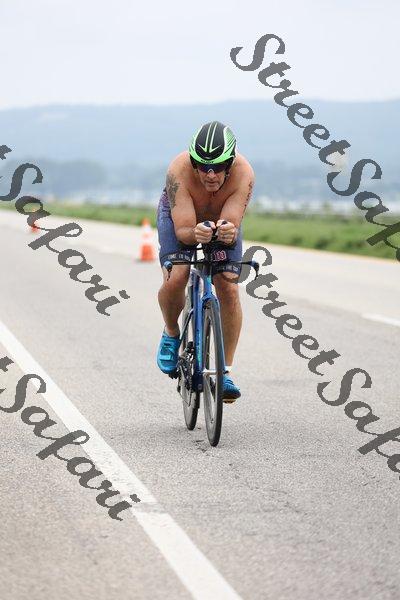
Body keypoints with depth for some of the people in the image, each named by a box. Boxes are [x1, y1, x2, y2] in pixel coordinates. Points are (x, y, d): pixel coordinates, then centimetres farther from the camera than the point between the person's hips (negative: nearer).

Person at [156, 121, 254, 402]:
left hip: (222, 220, 1)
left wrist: (228, 232, -61)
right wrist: (196, 233, -60)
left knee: (229, 289, -15)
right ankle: (171, 334, 5)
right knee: (175, 279, -26)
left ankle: (226, 372, -6)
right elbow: (182, 230, -38)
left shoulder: (243, 174, -36)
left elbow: (232, 225, -38)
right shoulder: (179, 171, -39)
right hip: (180, 217, -1)